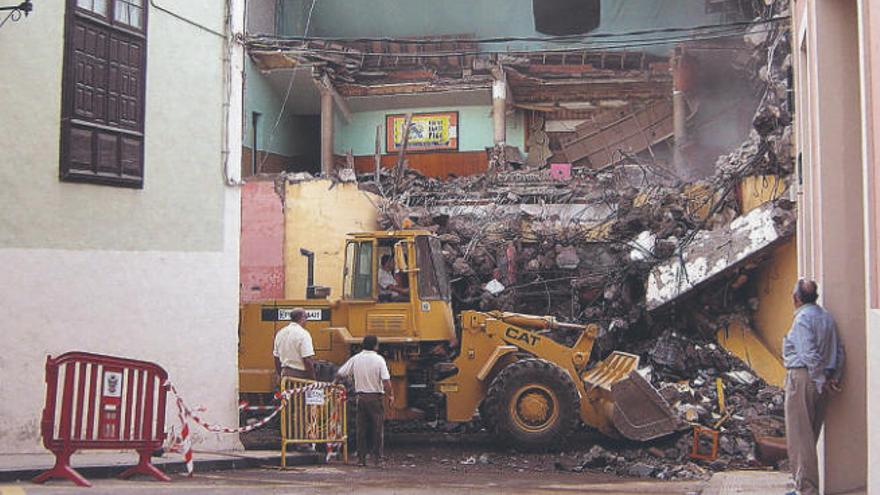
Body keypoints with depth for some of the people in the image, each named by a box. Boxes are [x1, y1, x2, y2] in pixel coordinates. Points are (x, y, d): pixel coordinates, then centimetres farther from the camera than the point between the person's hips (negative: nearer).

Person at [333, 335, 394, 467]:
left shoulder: (355, 359, 2)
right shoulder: (379, 359, -9)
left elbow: (340, 374, 7)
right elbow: (386, 381, -15)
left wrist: (334, 383, 25)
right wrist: (391, 395, -3)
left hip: (361, 396, 3)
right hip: (376, 397, -3)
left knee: (361, 429, 8)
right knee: (378, 429, 3)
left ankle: (361, 458, 9)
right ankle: (379, 458, 2)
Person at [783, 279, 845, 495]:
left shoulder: (802, 318, -12)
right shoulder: (827, 317, 14)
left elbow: (810, 355, -20)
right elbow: (839, 350, 13)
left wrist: (821, 381, -15)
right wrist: (835, 378, 9)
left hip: (803, 378, -9)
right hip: (820, 382, 9)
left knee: (799, 435, -5)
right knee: (810, 435, 15)